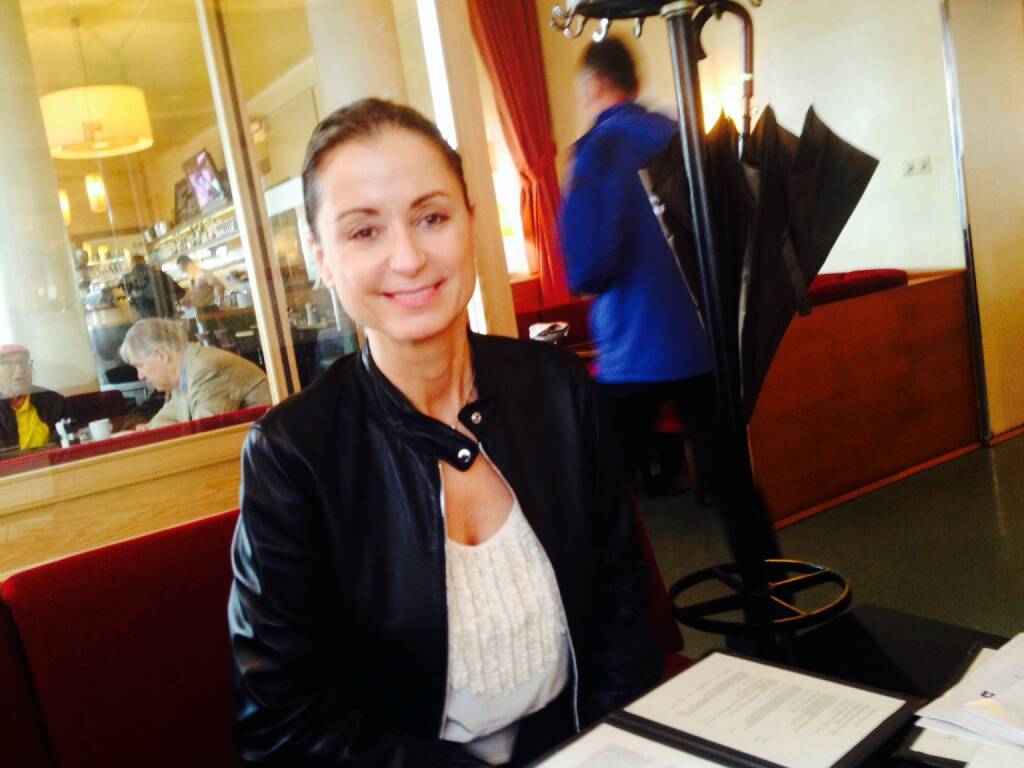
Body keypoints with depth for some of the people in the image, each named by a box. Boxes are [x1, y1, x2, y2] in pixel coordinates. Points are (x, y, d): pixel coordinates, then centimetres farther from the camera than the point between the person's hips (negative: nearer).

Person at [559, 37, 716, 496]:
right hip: (703, 339, 6)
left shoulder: (599, 147, -12)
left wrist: (582, 279, 1)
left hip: (636, 352, -6)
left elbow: (588, 269, -20)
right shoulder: (679, 136, 6)